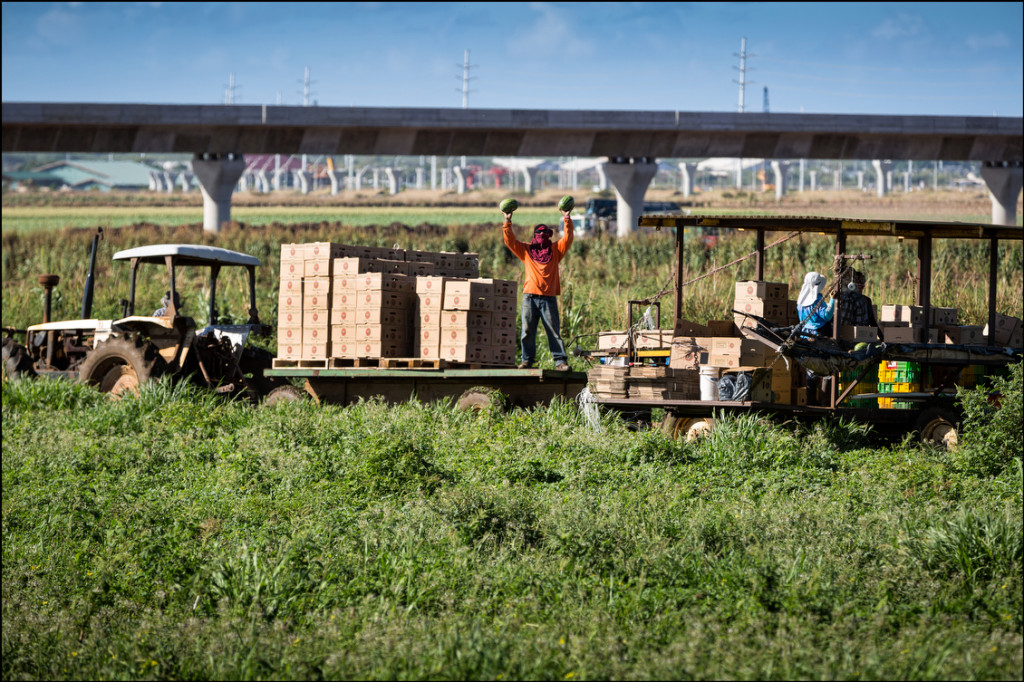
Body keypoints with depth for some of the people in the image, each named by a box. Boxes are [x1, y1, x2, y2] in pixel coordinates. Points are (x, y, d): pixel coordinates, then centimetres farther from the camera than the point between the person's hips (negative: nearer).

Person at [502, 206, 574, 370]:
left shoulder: (555, 250, 14)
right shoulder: (526, 250, 15)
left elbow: (567, 239, 4)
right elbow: (510, 241, 8)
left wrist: (567, 220, -3)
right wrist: (507, 222, 1)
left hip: (549, 297, -1)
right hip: (530, 297, 1)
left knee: (554, 330, -5)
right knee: (527, 330, 0)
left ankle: (560, 361, -7)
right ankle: (527, 360, 6)